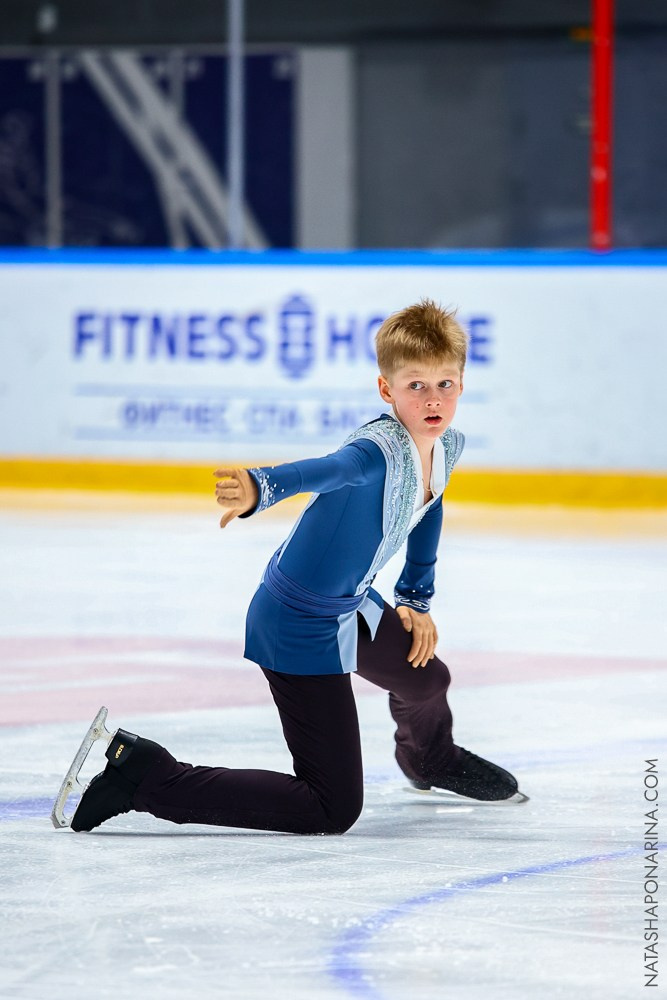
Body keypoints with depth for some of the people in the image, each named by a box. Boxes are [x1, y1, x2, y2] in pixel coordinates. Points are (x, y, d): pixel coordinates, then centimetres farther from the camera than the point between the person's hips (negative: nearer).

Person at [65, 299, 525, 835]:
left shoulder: (447, 446, -3)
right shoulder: (378, 449, -31)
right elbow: (327, 469, -54)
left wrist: (416, 599, 25)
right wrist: (260, 489, -74)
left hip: (352, 605, 9)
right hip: (301, 629, -9)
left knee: (425, 678, 35)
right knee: (333, 810, -9)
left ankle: (431, 759, 74)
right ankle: (143, 776, -8)